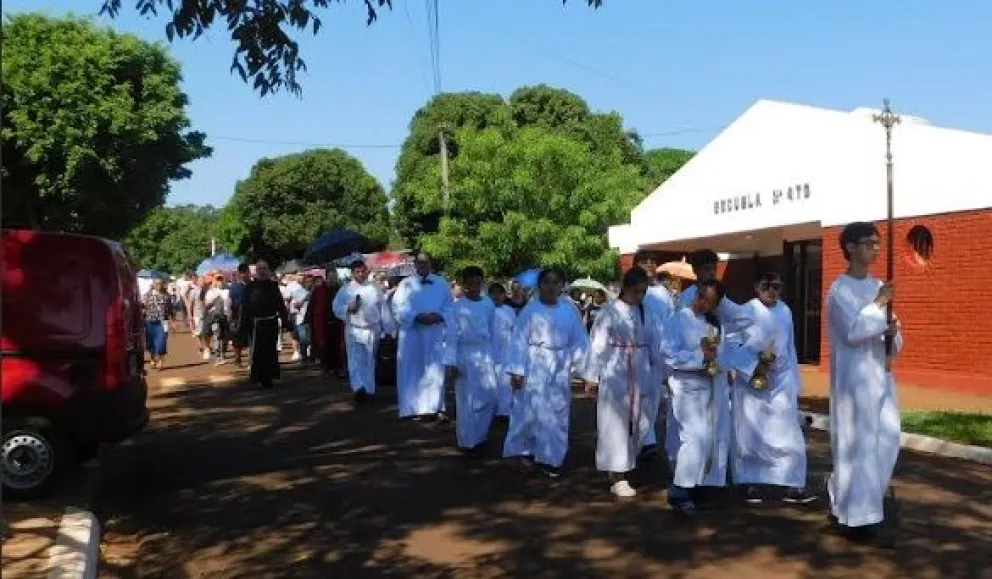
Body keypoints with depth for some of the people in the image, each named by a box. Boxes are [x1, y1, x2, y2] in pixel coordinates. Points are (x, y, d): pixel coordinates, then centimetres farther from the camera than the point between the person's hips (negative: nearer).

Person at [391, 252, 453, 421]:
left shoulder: (442, 283, 9)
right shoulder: (406, 284, 5)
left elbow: (450, 307, 9)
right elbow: (398, 309, -3)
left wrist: (439, 316, -12)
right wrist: (417, 317, -16)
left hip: (436, 334, 1)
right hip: (412, 334, -1)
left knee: (436, 371, 1)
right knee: (413, 371, 0)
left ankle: (436, 407, 8)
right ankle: (416, 408, 6)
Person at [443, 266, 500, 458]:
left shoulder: (488, 304, 5)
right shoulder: (456, 306, -5)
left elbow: (494, 332, 9)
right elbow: (451, 335, -7)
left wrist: (494, 358, 7)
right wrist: (450, 363, -12)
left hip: (485, 355, 4)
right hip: (465, 356, -3)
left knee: (489, 398, 5)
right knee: (467, 400, 2)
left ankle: (481, 437, 24)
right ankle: (468, 442, 13)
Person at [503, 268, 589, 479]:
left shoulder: (569, 310, 5)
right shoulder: (530, 309, -4)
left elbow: (580, 339, 11)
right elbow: (519, 341, -6)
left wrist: (574, 357, -5)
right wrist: (516, 370, -11)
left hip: (560, 370, 4)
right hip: (535, 368, -3)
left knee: (557, 414, 8)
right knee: (532, 412, 0)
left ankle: (550, 457, 19)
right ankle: (525, 452, 18)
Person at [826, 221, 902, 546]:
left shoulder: (877, 287, 13)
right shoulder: (840, 290, -9)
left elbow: (892, 335, 15)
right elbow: (852, 332, -21)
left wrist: (893, 334, -7)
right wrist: (879, 304, -15)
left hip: (881, 375, 8)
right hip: (854, 378, -8)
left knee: (886, 443, 12)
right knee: (858, 446, -2)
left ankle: (846, 505, 27)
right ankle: (860, 516, 7)